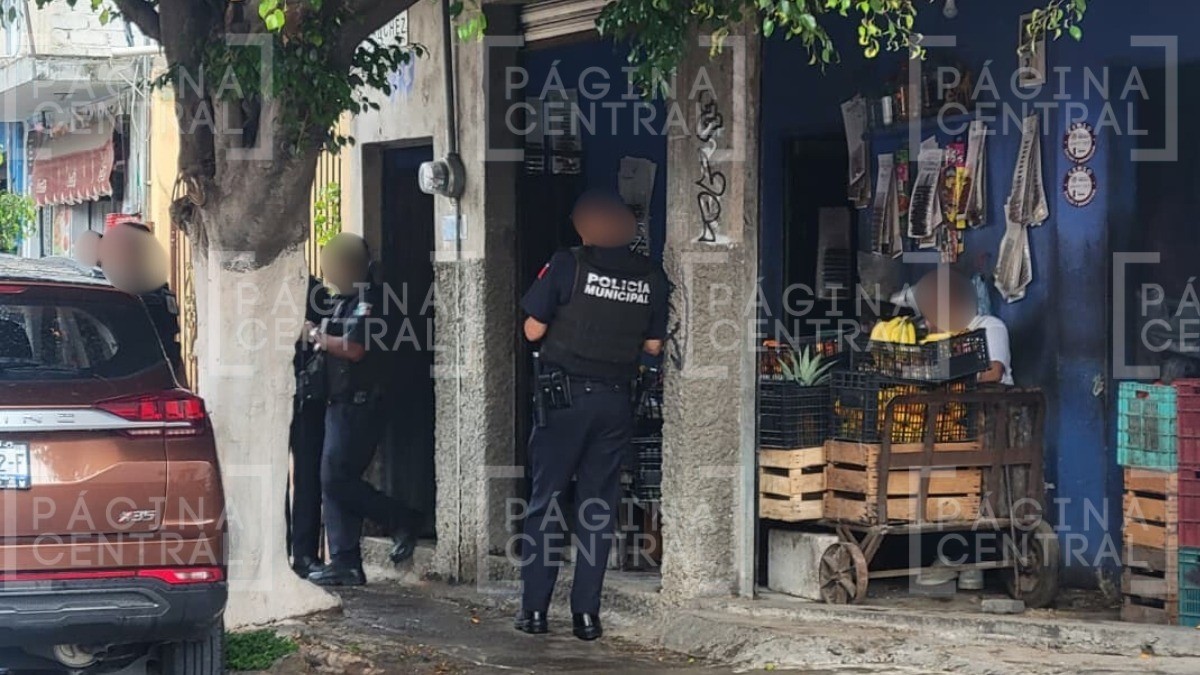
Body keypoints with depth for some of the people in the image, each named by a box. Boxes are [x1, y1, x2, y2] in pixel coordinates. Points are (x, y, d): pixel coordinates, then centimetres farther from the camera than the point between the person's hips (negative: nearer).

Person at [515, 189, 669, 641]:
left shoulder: (568, 265, -8)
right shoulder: (651, 277, 2)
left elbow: (533, 331, -6)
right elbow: (653, 346, 7)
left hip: (565, 395, -3)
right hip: (616, 400, 3)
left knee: (545, 502, 5)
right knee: (599, 508, 8)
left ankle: (534, 609, 4)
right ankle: (586, 614, 6)